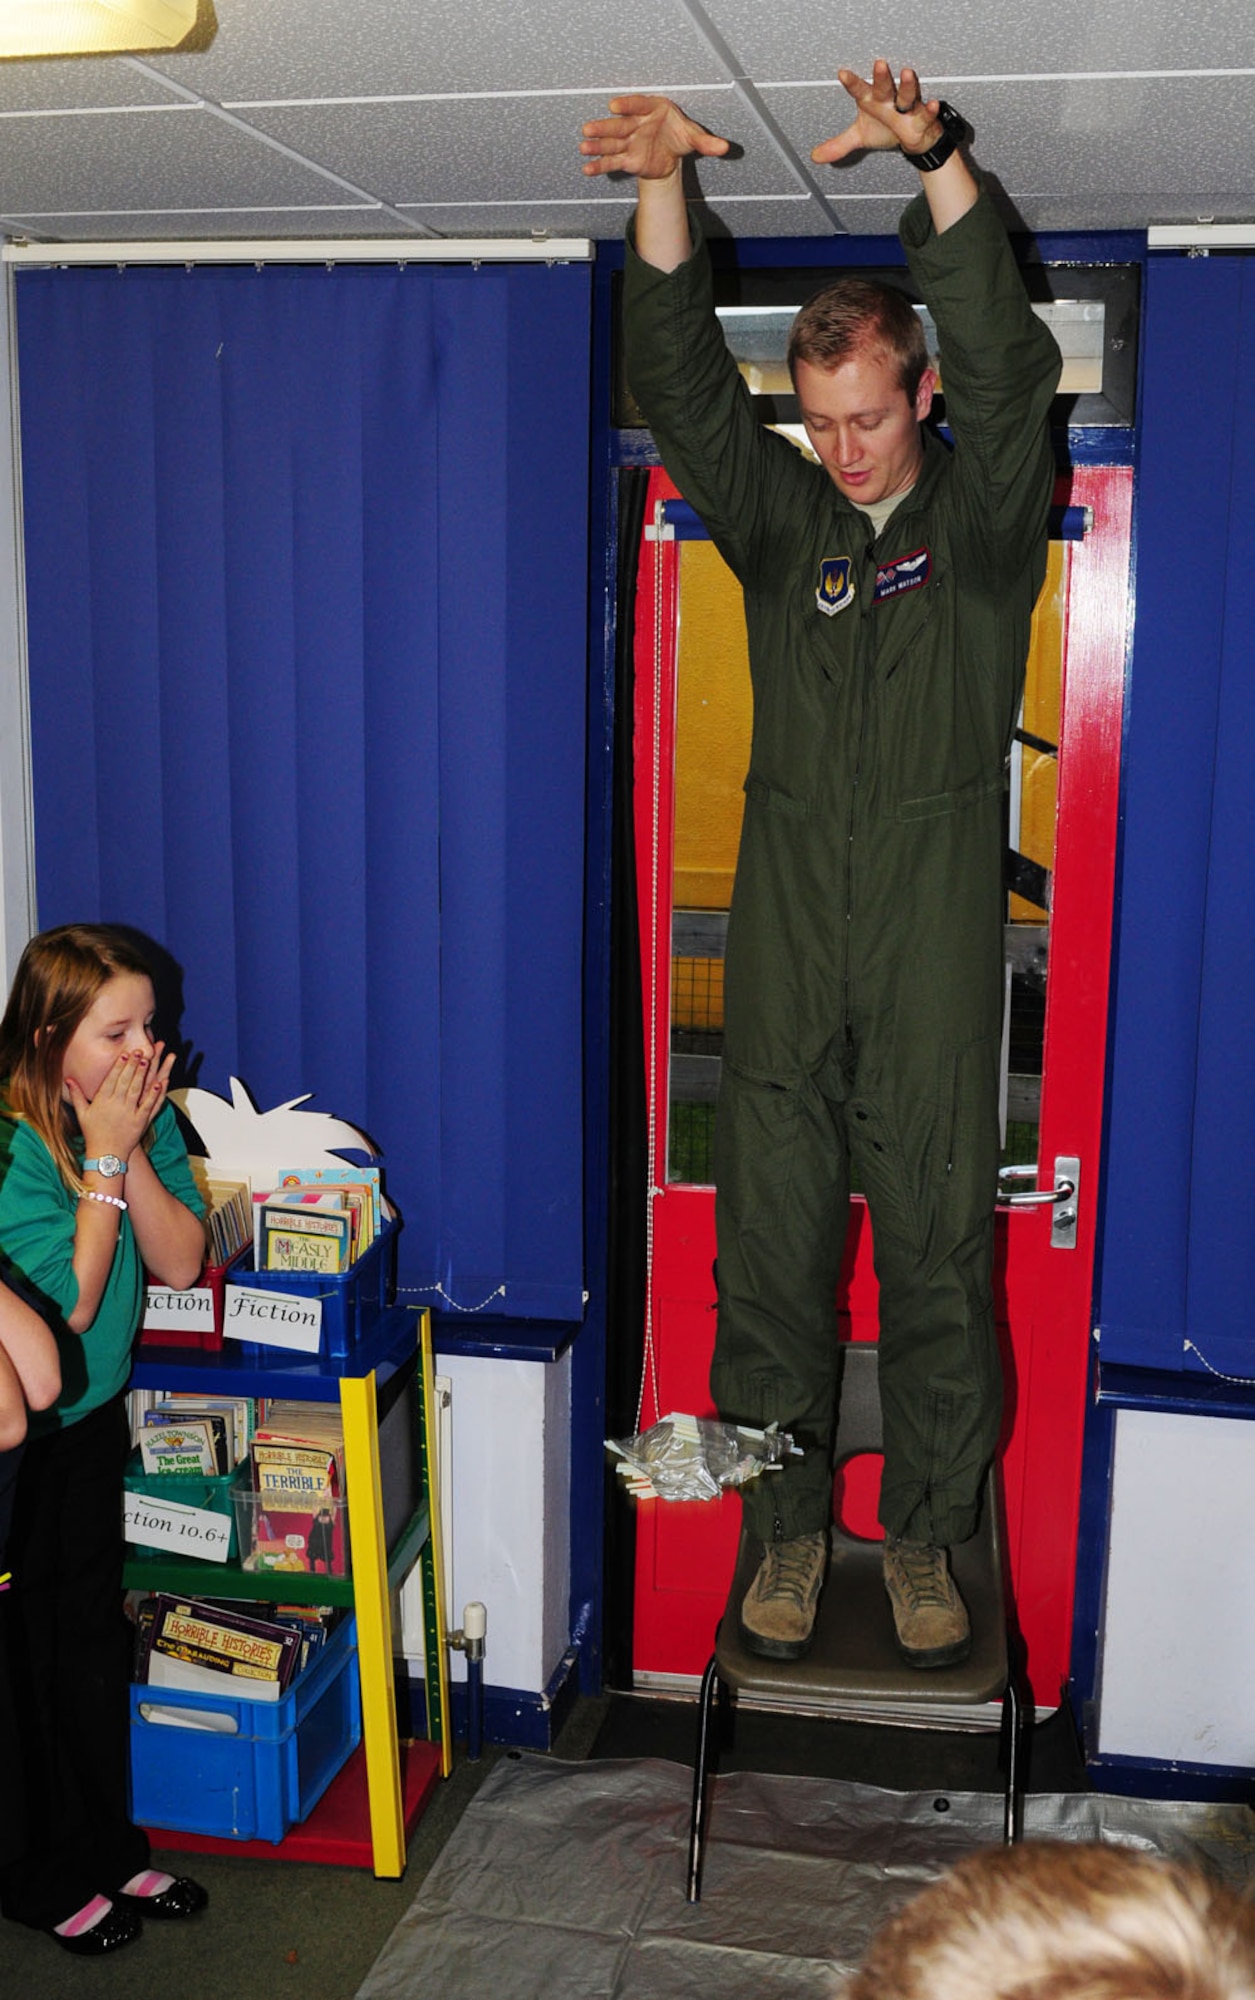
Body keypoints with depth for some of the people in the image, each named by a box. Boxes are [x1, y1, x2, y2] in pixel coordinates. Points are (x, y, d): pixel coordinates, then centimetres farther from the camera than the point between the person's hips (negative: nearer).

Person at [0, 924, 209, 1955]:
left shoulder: (146, 1116, -5)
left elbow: (182, 1262, -8)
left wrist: (132, 1153, -21)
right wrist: (105, 1156, -27)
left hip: (93, 1415, 6)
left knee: (96, 1637, 18)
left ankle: (107, 1850, 36)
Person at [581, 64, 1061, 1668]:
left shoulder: (983, 515, 3)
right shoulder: (781, 515, 9)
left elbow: (1007, 365, -15)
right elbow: (677, 381, -3)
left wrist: (936, 160, -28)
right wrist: (664, 182, -18)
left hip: (935, 945, -2)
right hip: (785, 946, 2)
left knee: (937, 1251, 5)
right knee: (770, 1252, 6)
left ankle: (925, 1534, 21)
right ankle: (787, 1525, 22)